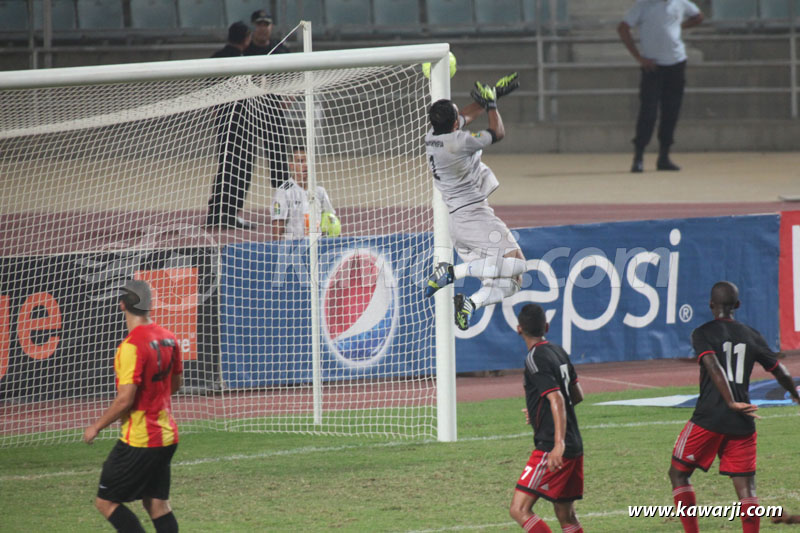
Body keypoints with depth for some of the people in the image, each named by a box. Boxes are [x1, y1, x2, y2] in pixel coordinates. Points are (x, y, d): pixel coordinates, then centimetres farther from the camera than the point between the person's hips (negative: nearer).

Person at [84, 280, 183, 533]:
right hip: (167, 435, 8)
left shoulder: (132, 346, -20)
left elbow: (125, 400, -22)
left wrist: (97, 426, -9)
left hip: (139, 441, -8)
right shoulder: (168, 338, 4)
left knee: (106, 502, 0)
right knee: (158, 505, 13)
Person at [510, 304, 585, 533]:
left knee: (519, 509, -13)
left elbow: (557, 400, -23)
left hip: (549, 448, -9)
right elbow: (577, 395, 23)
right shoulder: (559, 352, 13)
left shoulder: (535, 359, -12)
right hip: (574, 447, 9)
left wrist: (559, 444, -33)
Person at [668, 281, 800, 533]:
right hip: (742, 425, 3)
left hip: (709, 419, -3)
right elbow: (779, 371, 15)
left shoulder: (703, 333, -1)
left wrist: (732, 403, -23)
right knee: (746, 488, 3)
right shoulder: (751, 335, 10)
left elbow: (714, 368, -17)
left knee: (678, 473, 11)